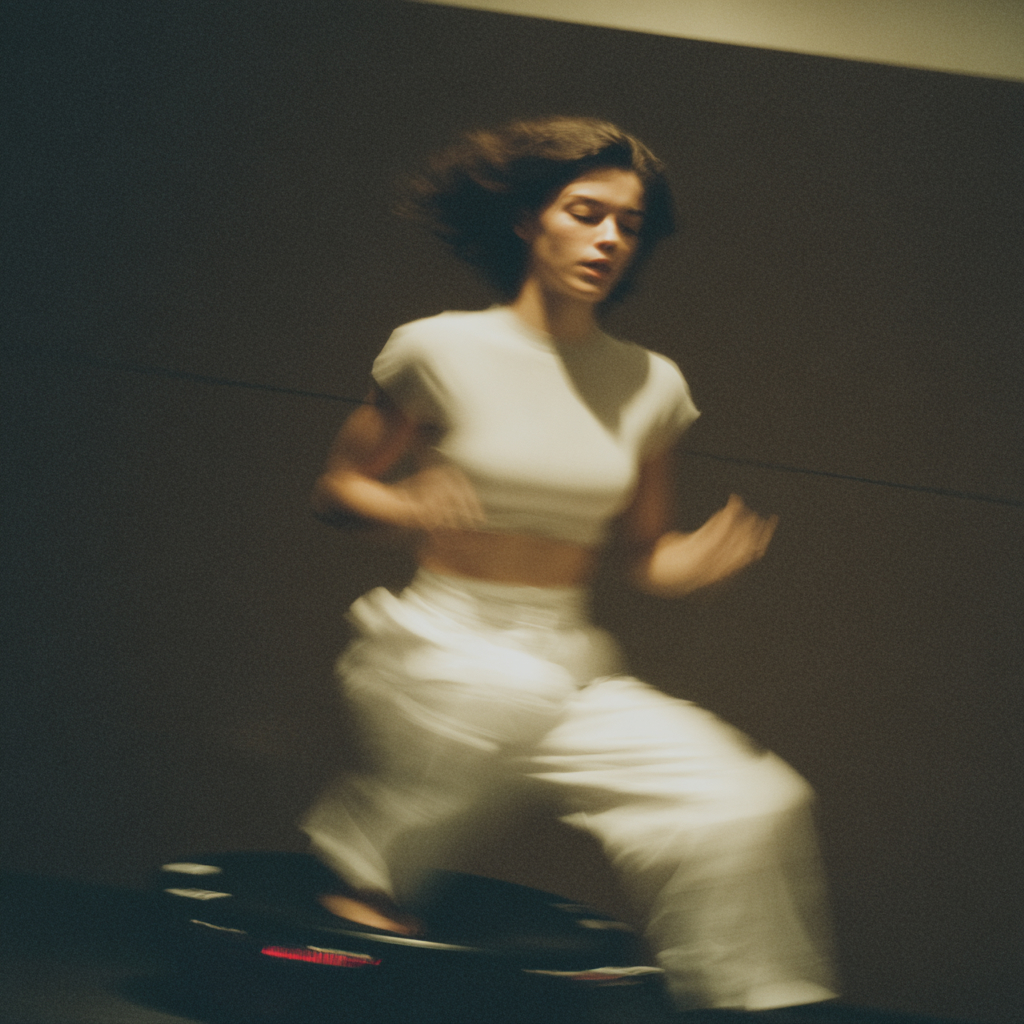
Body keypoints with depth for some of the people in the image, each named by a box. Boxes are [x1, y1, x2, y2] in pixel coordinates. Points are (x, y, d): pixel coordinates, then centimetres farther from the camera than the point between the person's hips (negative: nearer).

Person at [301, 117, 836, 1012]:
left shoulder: (650, 386, 4)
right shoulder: (442, 349, -6)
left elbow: (647, 554, 12)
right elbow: (337, 487, 2)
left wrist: (702, 558, -10)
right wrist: (411, 506, -18)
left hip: (572, 665, 2)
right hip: (439, 643, -2)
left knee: (755, 804, -13)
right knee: (501, 687, -34)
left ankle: (765, 1003, 6)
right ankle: (365, 868, -7)